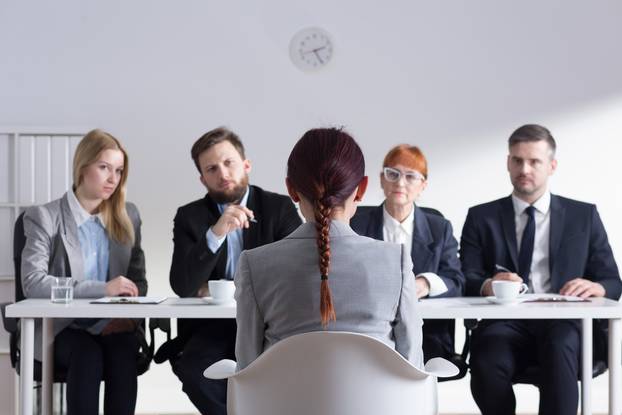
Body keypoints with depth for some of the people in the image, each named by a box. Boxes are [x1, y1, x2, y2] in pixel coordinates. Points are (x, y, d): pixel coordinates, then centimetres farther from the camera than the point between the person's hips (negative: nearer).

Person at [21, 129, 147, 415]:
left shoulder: (128, 216, 14)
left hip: (112, 327, 3)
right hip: (60, 328, -2)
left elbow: (138, 280, 18)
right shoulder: (44, 218, 0)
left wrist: (128, 315, -6)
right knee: (87, 355, -35)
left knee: (122, 354, -31)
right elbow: (33, 283, -13)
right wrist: (102, 288, -21)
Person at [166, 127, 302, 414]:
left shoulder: (280, 208, 3)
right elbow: (183, 287, -8)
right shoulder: (189, 217, 5)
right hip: (211, 325, 1)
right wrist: (215, 234, -25)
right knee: (193, 369, -30)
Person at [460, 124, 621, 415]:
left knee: (559, 346, -37)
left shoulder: (584, 216, 16)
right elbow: (465, 280, 5)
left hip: (563, 325, 0)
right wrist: (487, 286, -19)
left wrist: (597, 288, -12)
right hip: (506, 324, 1)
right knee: (487, 362, -34)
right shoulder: (482, 217, 15)